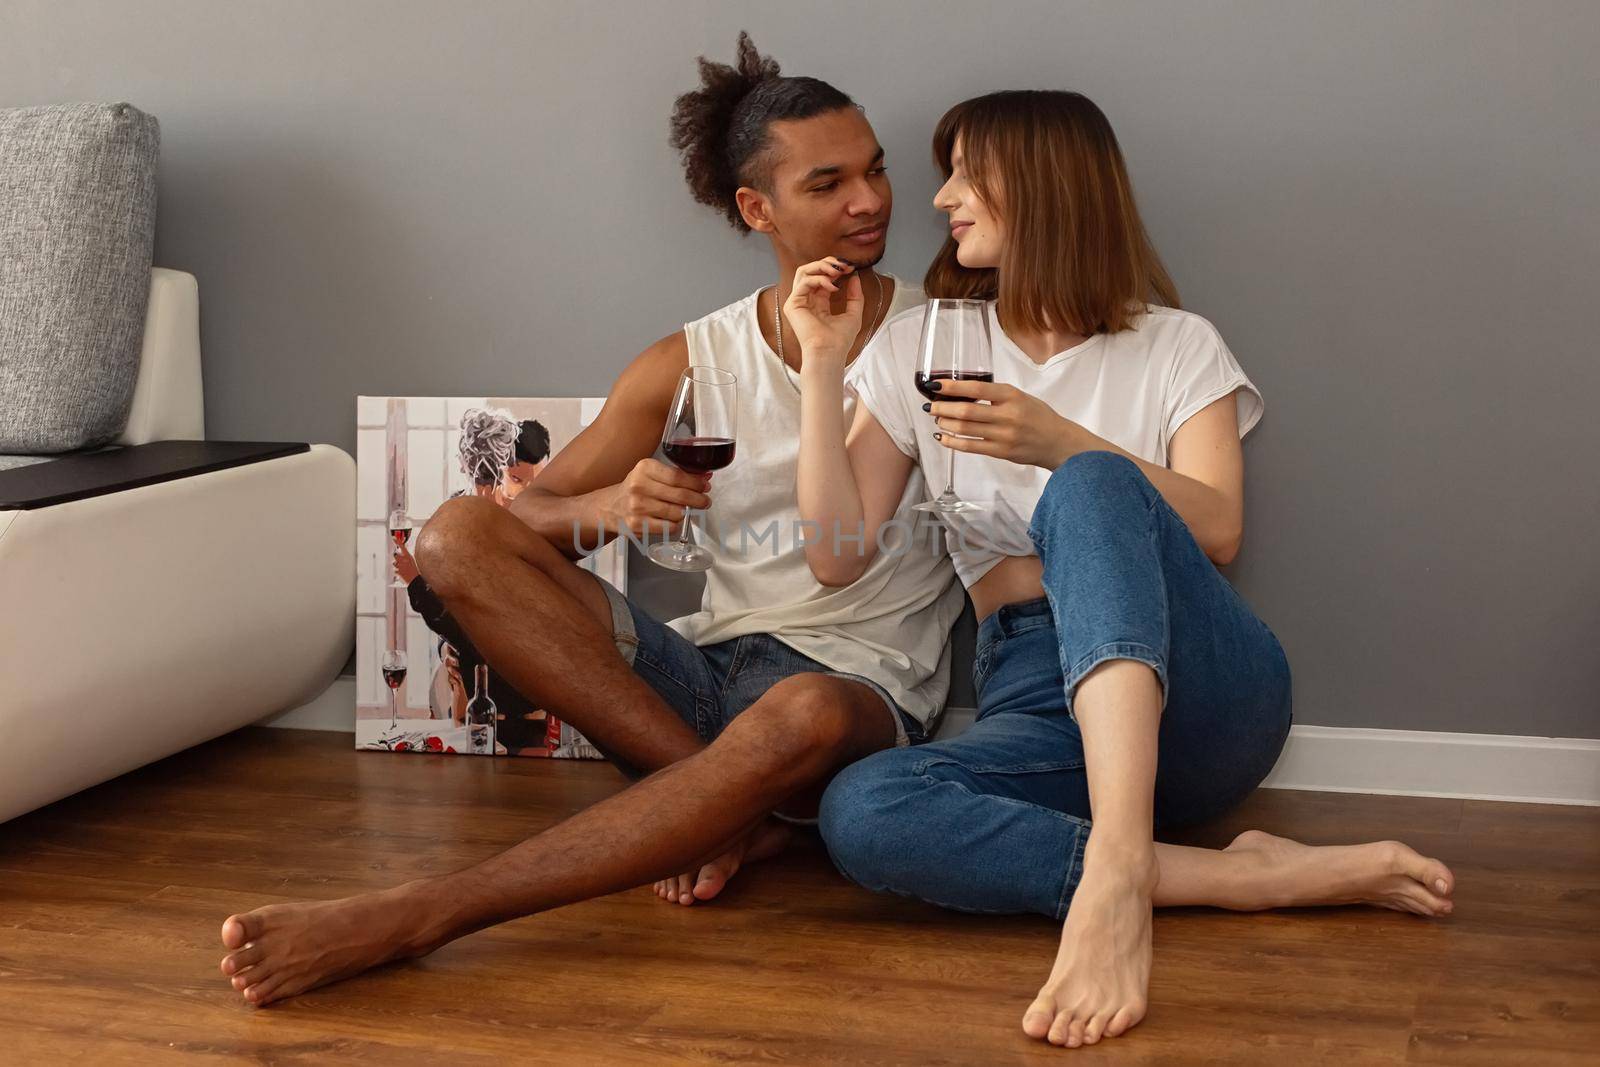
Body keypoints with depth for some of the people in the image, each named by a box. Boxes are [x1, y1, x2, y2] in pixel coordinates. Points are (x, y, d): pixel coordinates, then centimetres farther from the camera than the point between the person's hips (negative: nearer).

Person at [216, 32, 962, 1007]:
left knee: (801, 716, -42)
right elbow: (523, 523, 6)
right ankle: (730, 806, -22)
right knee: (458, 535, -14)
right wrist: (611, 507, -18)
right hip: (709, 669, 4)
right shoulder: (693, 364, 9)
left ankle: (404, 921, -40)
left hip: (864, 687, -3)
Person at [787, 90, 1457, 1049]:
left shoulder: (1176, 345, 11)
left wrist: (1063, 444, -16)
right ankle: (1255, 877, -33)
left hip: (1202, 693, -2)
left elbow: (1218, 533, -4)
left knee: (1091, 487, -33)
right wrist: (821, 365, 1)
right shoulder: (918, 348, 15)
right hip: (1037, 701, 2)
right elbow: (839, 556, 6)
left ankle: (1116, 867, -51)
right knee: (858, 812, -32)